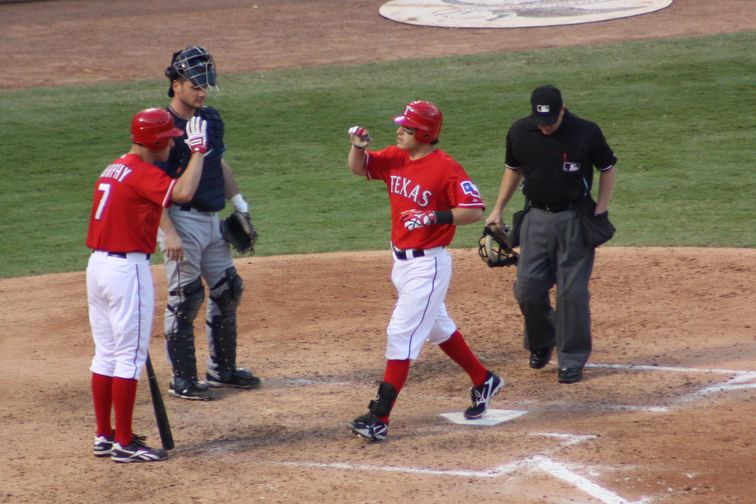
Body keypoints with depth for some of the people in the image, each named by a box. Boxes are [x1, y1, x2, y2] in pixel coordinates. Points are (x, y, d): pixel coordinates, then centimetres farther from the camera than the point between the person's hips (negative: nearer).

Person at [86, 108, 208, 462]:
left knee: (106, 353, 15)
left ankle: (104, 437, 20)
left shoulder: (114, 169, 13)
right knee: (130, 356, -4)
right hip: (127, 269, -9)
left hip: (97, 264, 9)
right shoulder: (141, 173, -14)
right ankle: (124, 444, -2)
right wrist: (198, 150, -20)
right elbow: (182, 193, -29)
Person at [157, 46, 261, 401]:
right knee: (185, 299, -4)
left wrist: (240, 205, 19)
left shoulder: (211, 119, 9)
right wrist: (170, 232, -23)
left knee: (228, 291, 14)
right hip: (182, 221, -8)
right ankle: (182, 381, 4)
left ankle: (222, 370, 26)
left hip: (212, 220, 8)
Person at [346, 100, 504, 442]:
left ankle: (379, 419, -12)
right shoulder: (394, 159, 4)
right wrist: (358, 146, -10)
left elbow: (474, 211, -19)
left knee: (401, 334, -12)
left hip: (428, 264, -9)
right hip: (401, 260, 9)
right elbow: (358, 168, 11)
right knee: (437, 328, 23)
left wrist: (434, 217, -30)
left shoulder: (446, 169, -18)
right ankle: (483, 381, 41)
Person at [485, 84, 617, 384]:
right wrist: (497, 210, 12)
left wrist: (600, 211, -6)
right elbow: (513, 169, 14)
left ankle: (572, 360, 10)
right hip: (536, 217, 3)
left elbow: (607, 169, 2)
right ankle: (540, 344, 26)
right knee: (527, 287, 0)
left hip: (575, 220, -3)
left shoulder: (586, 133, -12)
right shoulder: (520, 132, -3)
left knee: (572, 291, -3)